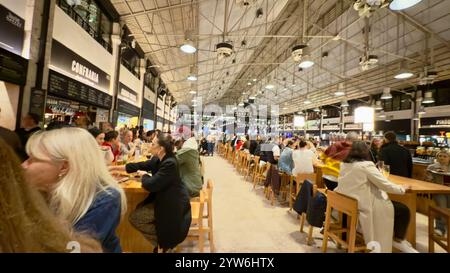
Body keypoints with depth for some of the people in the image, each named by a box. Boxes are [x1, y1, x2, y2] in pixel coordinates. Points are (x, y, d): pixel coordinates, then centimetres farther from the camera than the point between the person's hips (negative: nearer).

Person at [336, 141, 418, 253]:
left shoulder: (344, 164, 3)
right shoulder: (366, 165, -18)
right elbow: (386, 185, -13)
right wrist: (402, 189, 5)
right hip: (366, 205, -8)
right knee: (403, 210, 12)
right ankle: (398, 240, 27)